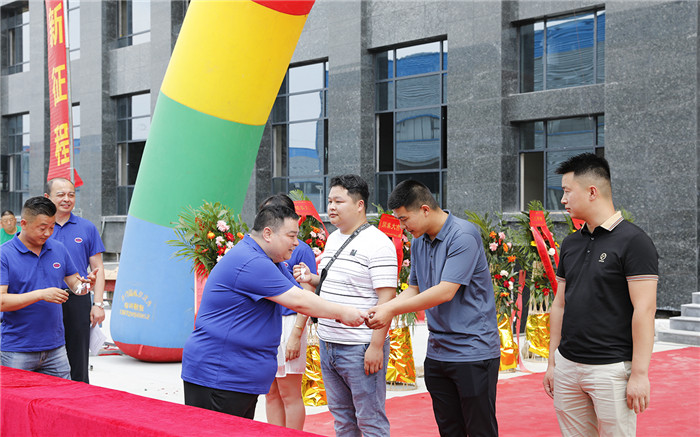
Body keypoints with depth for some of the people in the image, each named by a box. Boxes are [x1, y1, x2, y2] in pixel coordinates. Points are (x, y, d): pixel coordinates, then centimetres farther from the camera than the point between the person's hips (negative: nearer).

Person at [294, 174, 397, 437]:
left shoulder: (377, 245, -14)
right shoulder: (333, 239, 13)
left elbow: (386, 298, -18)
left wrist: (376, 346, -21)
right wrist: (311, 278, 6)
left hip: (360, 348, -8)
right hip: (328, 344, 9)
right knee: (341, 416, 17)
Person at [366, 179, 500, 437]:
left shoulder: (463, 236, -16)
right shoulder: (418, 242, 10)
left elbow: (445, 292, -22)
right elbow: (414, 289, 16)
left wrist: (391, 310, -19)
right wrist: (381, 309, -3)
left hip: (473, 352, -8)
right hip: (437, 354, 8)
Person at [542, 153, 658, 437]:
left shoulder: (633, 241, -10)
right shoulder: (570, 244, 12)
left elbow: (644, 310, -14)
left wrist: (639, 374, -18)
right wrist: (552, 362, 15)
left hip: (612, 368, -6)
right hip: (567, 367, 7)